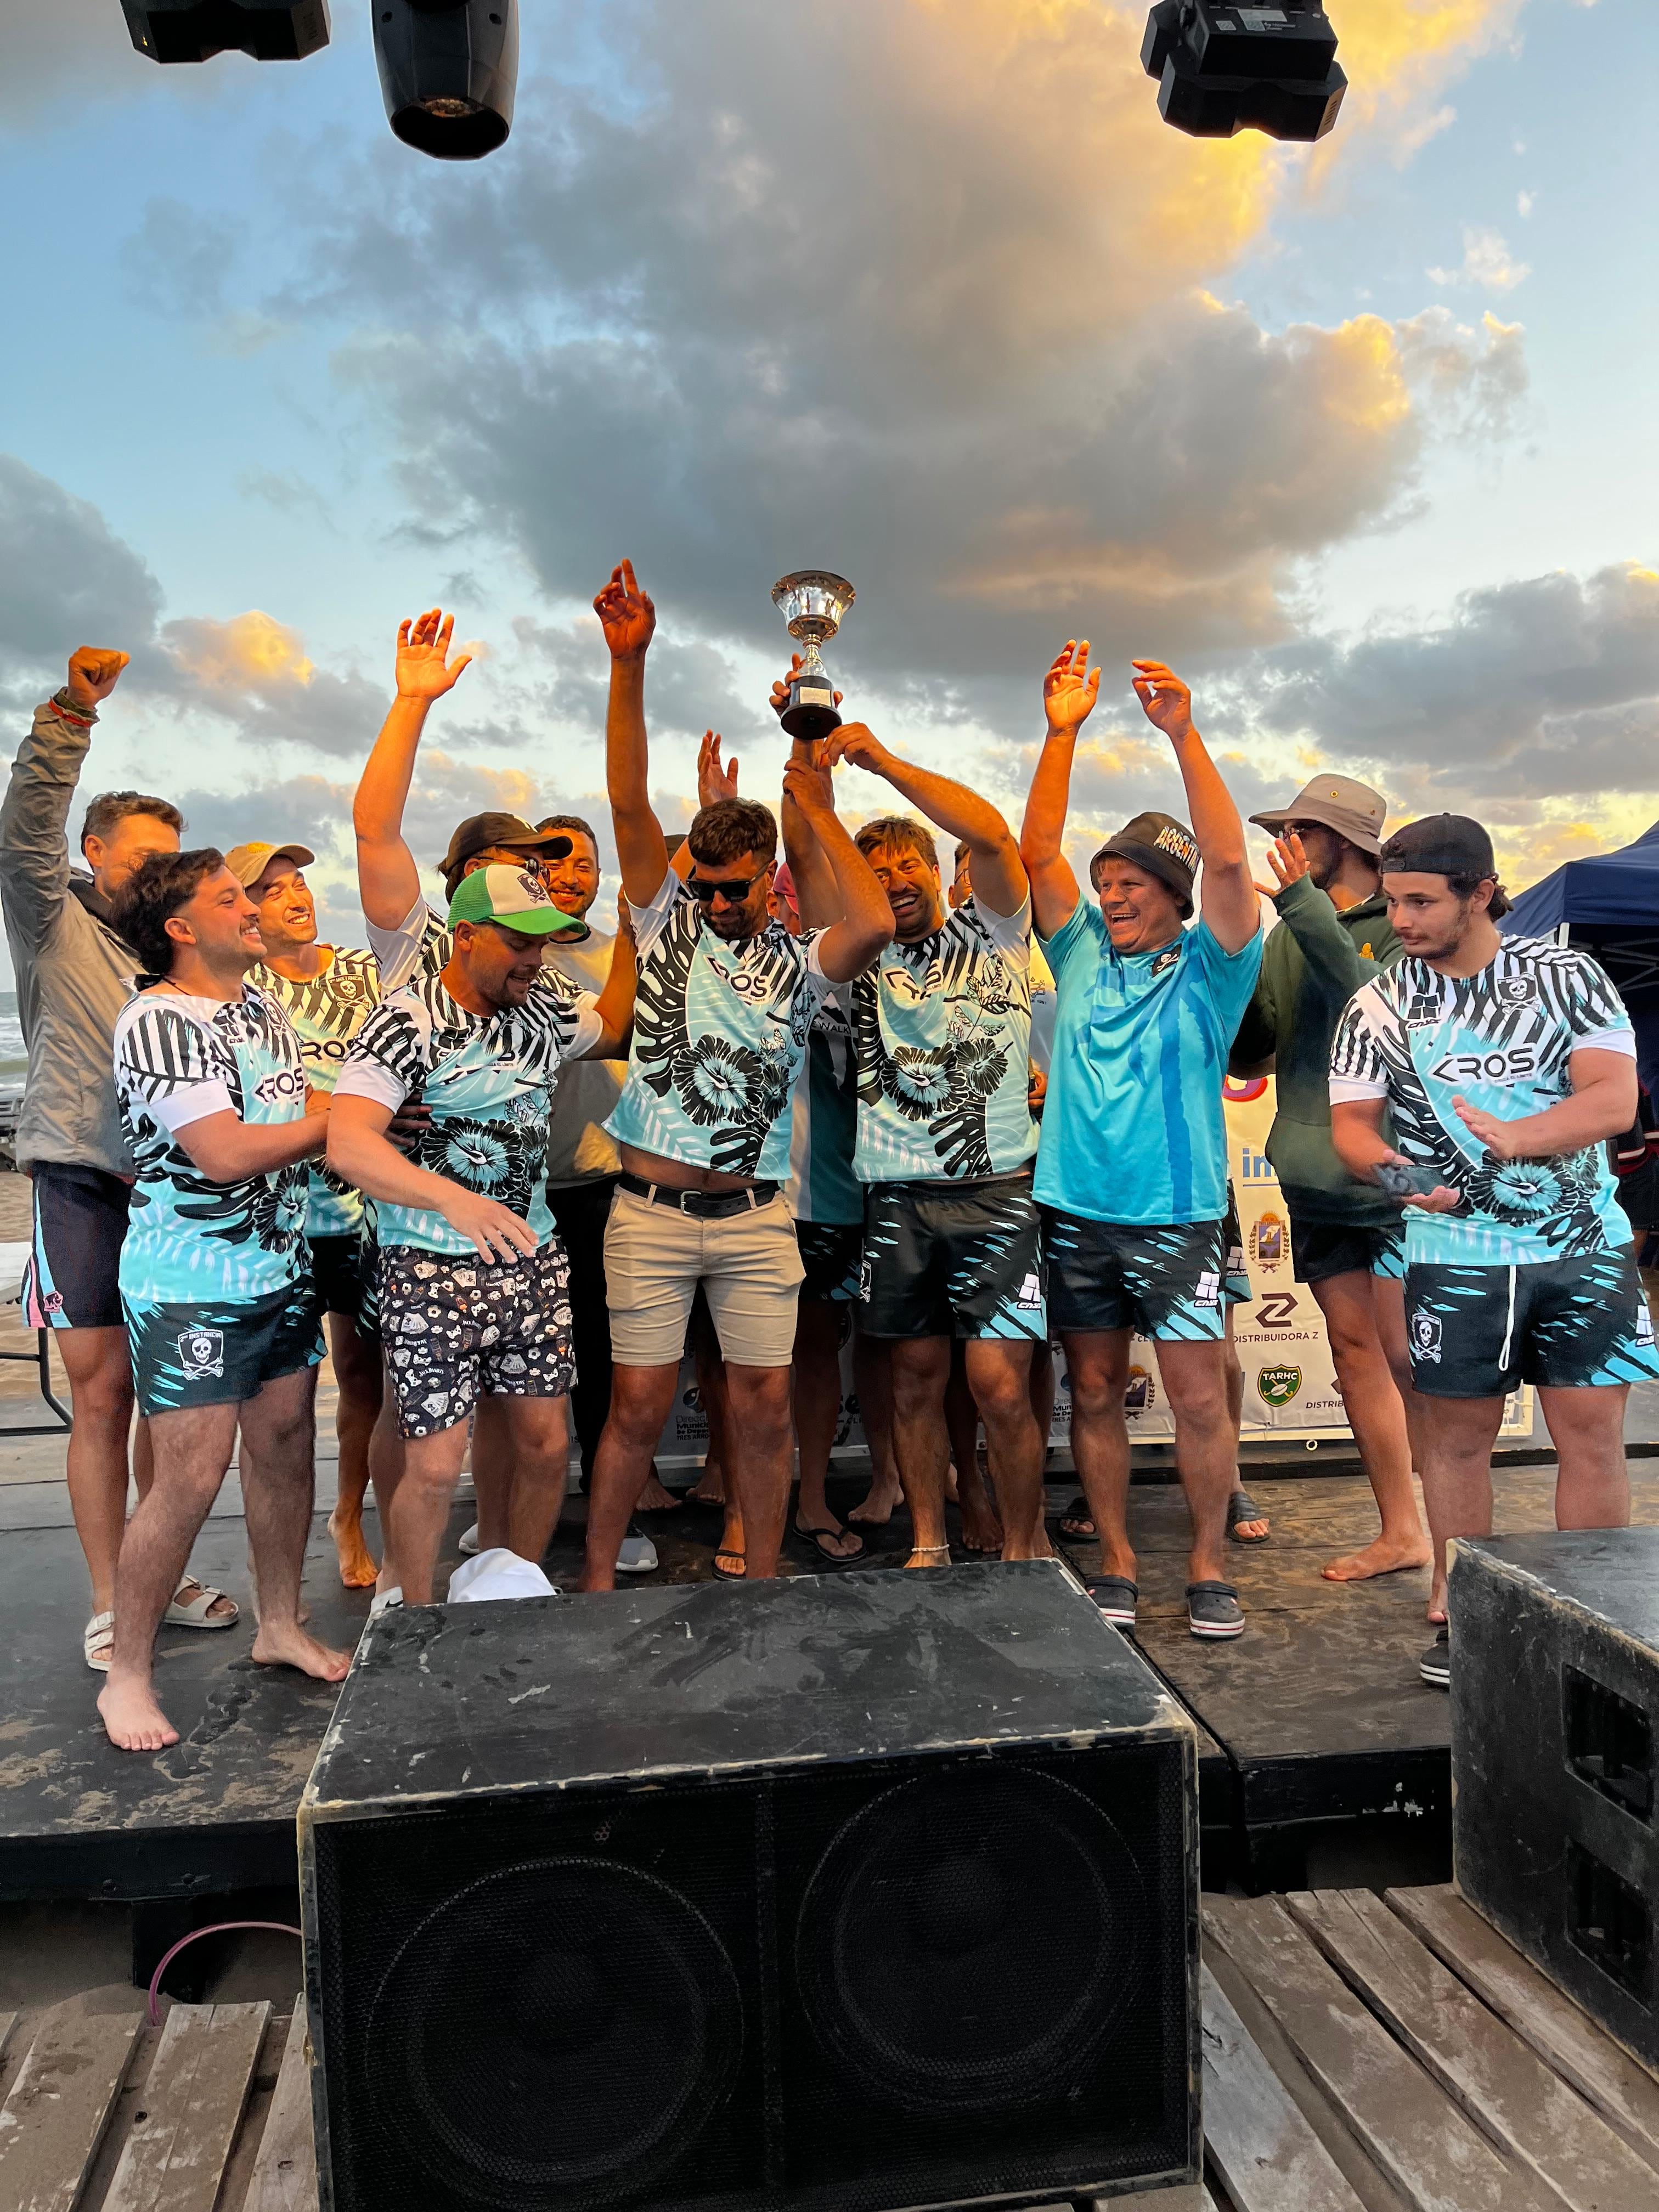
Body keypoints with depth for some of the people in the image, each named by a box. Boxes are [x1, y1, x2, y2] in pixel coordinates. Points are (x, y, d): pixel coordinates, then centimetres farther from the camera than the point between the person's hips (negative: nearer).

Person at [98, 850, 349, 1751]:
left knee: (285, 1448, 14)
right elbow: (226, 1152, -24)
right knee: (188, 1481, -4)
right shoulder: (158, 1022, -17)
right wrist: (340, 1118, -15)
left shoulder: (261, 1006, 10)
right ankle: (127, 1676, 15)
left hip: (282, 1271, 8)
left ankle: (280, 1626, 32)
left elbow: (298, 1110, 15)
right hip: (192, 1290, -8)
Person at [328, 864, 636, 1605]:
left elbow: (611, 1027, 27)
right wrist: (455, 1199, -42)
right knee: (436, 1467, -2)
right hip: (434, 1269, -6)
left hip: (533, 1259, 6)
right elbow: (347, 1144, -27)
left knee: (545, 1445, 9)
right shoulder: (408, 1020, -15)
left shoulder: (545, 1002, 5)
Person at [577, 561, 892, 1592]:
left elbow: (876, 924, -17)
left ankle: (762, 1581, 24)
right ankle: (597, 1582, 22)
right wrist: (630, 663, -18)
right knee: (639, 1406, 5)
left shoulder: (797, 964, 4)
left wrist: (819, 809, -9)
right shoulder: (667, 920, 3)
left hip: (755, 1218, 1)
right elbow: (630, 804, -8)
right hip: (652, 1210, -1)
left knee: (766, 1405, 7)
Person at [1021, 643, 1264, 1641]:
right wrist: (1064, 731, -4)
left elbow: (1229, 859, -14)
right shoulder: (1085, 954, 9)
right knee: (1095, 1391, 9)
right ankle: (1117, 1564, 21)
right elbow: (1039, 849, 3)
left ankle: (1210, 1566, 17)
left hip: (1176, 1213, -3)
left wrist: (1184, 734, -19)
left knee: (1201, 1396, 0)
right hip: (1077, 1211, 3)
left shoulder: (1208, 968, 0)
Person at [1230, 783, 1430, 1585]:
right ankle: (1399, 1529, 22)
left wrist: (1304, 905, -26)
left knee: (1406, 1359, -6)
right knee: (1354, 1347, 10)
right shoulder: (1288, 937, 12)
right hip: (1317, 1178, 6)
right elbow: (1250, 1055, 11)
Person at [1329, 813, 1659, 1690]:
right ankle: (1457, 1615, 19)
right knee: (1457, 1432, 6)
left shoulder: (1567, 976, 0)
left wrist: (1516, 1138, -24)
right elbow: (1351, 1122, 0)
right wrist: (1392, 1167, -22)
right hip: (1455, 1253, 0)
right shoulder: (1377, 1006, 2)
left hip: (1586, 1244, 0)